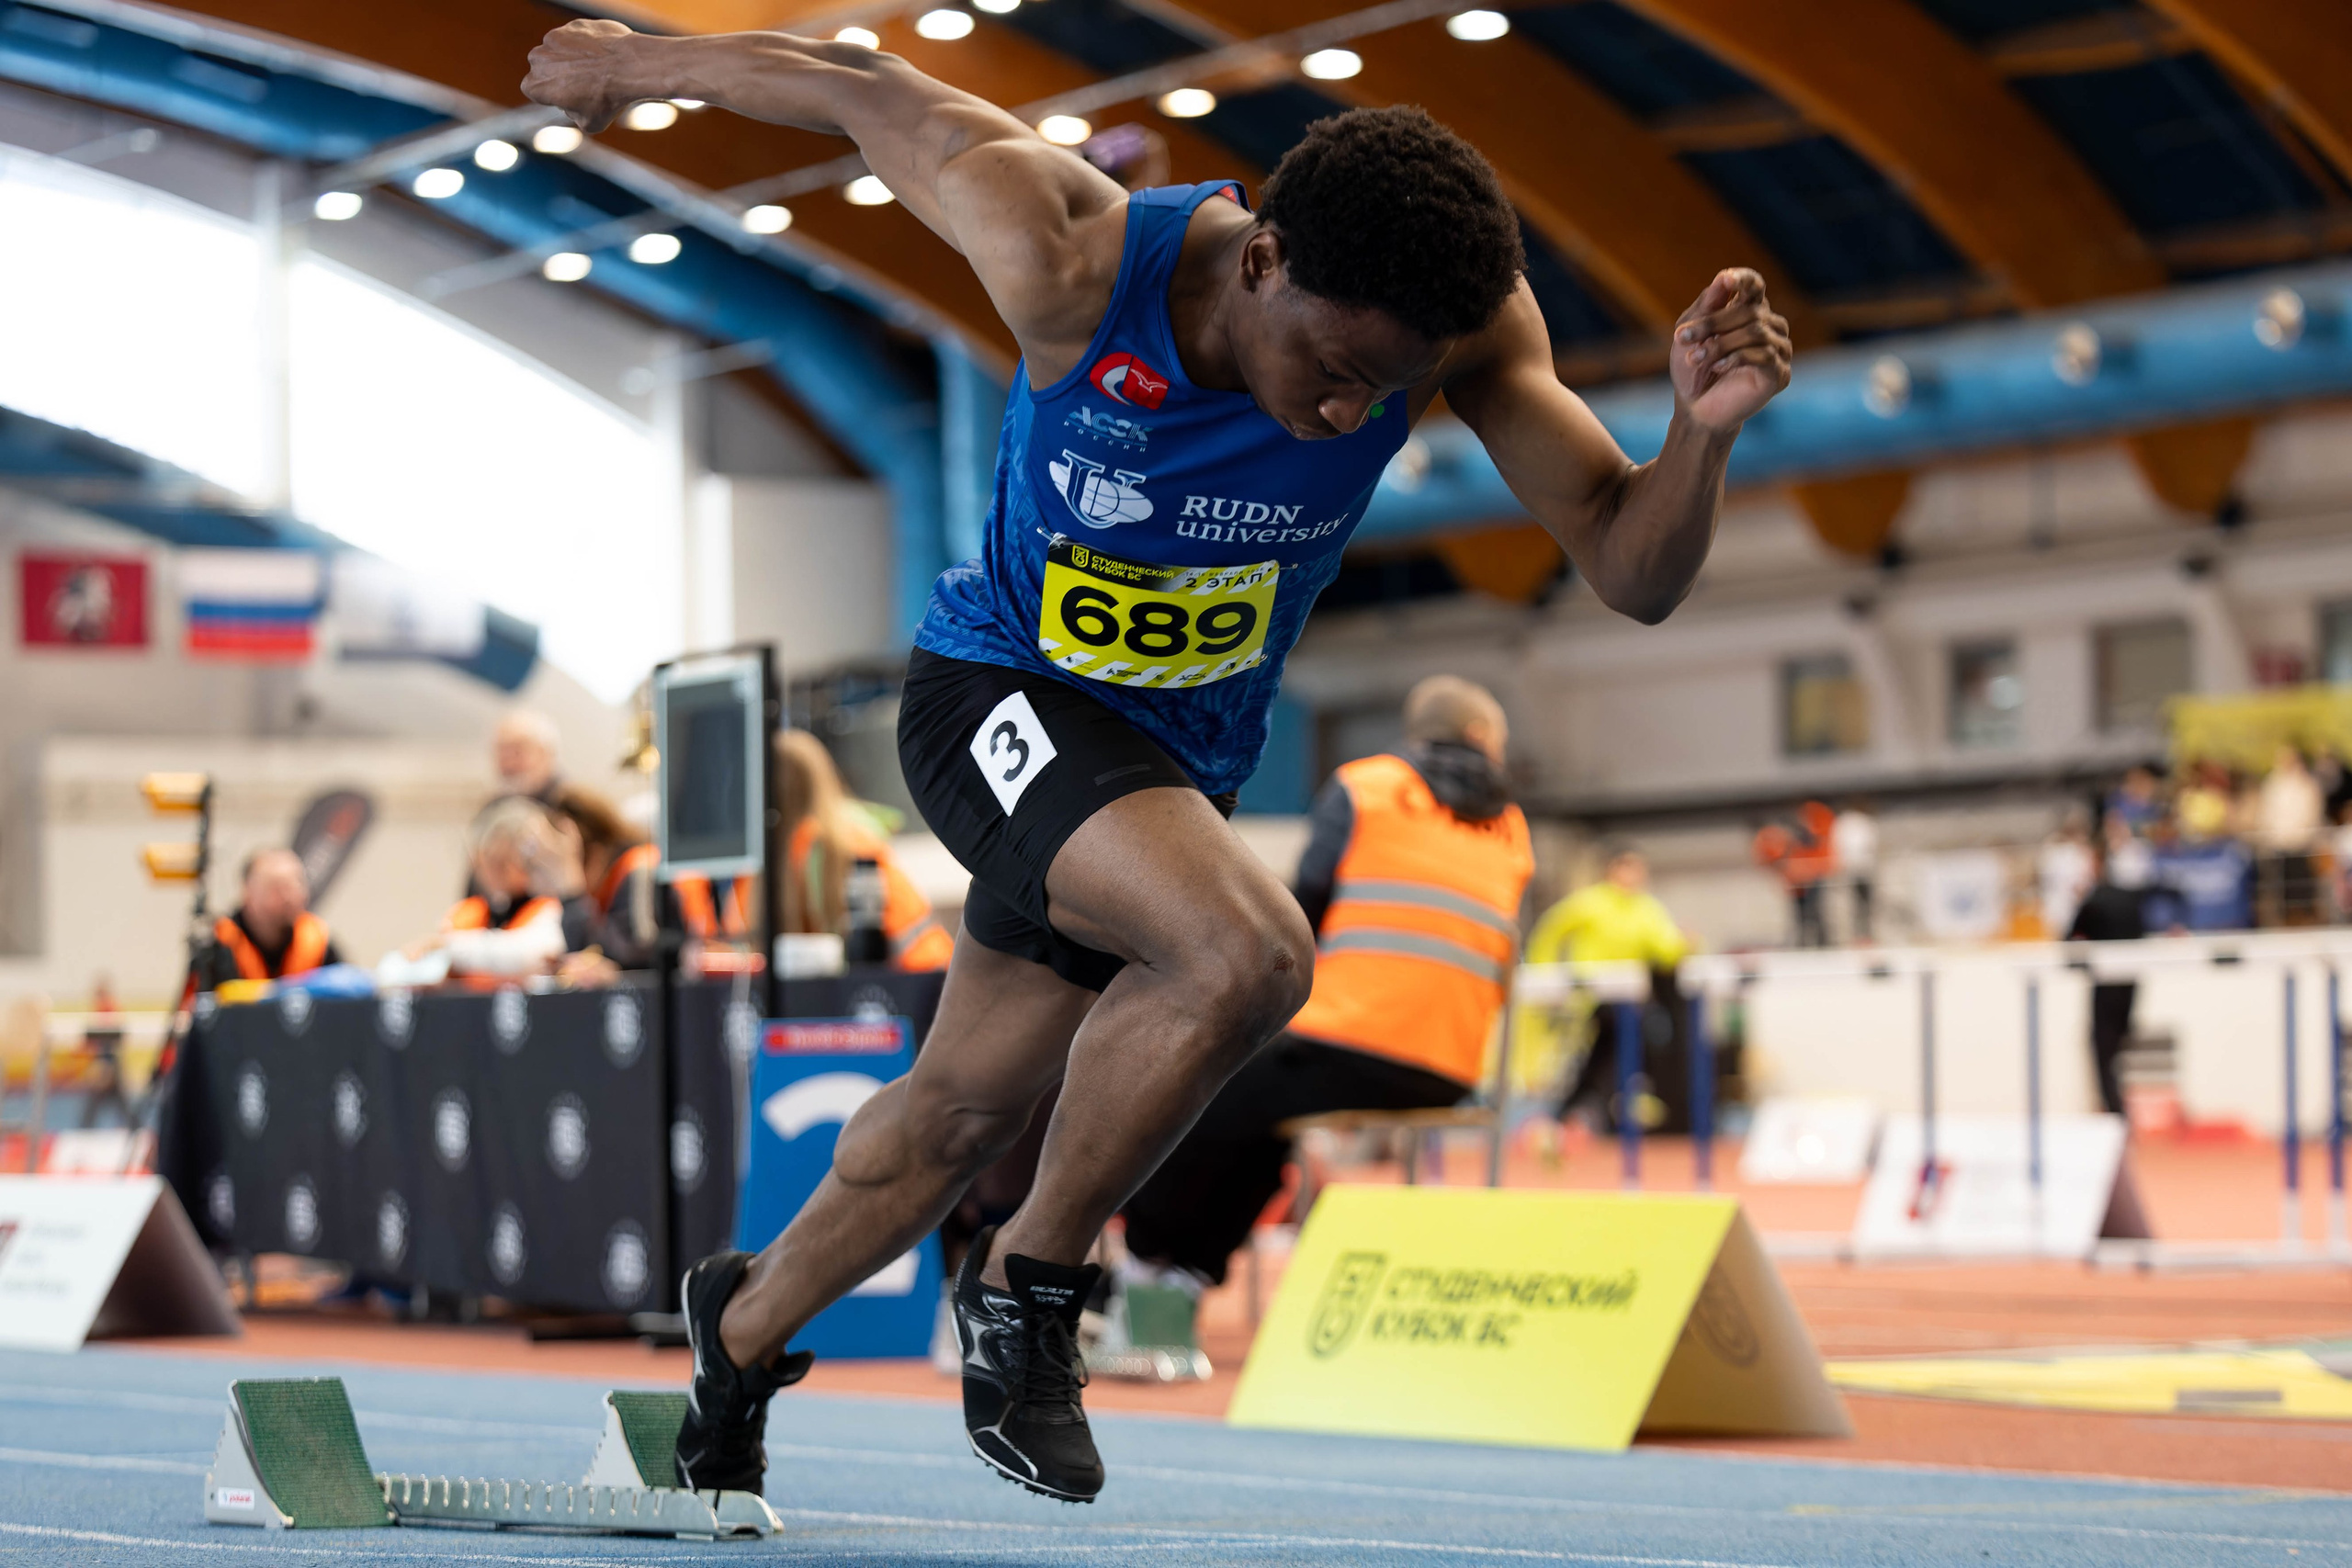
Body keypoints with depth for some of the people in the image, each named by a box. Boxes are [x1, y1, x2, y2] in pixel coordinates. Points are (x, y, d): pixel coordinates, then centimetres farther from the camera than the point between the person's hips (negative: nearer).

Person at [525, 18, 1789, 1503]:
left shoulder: (1466, 320, -23)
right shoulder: (1074, 260, -30)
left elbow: (1633, 572, -20)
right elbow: (862, 90, -15)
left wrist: (1705, 431, -41)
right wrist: (640, 61, 1)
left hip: (1178, 762, 5)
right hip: (1000, 696, -5)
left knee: (962, 1111, 18)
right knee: (1249, 951, -31)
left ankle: (744, 1328, 46)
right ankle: (1029, 1287, -8)